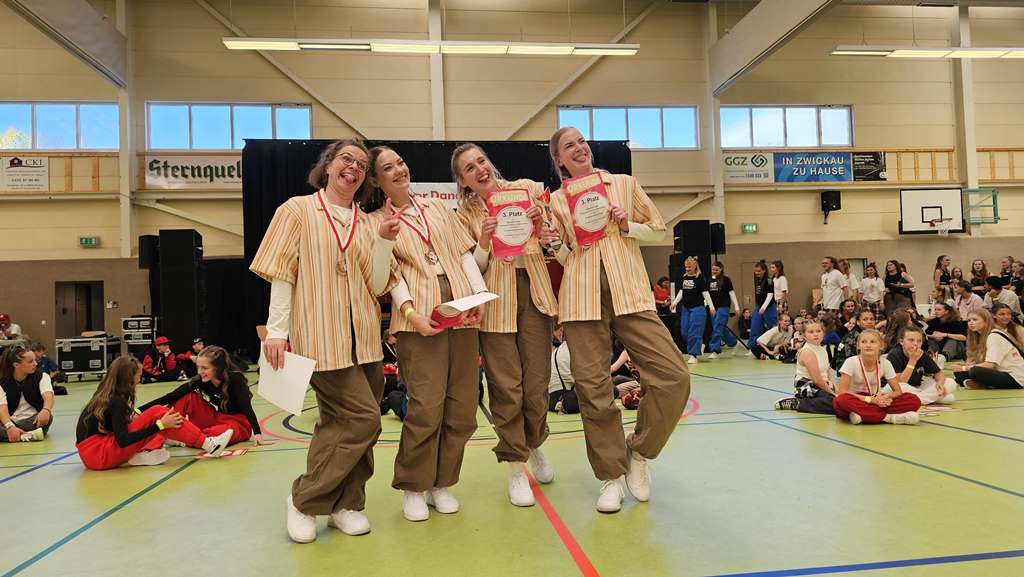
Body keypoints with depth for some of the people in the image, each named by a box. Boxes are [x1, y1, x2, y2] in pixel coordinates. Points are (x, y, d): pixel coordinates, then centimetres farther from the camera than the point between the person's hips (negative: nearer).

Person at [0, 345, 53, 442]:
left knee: (47, 416, -35)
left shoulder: (41, 377, 1)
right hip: (12, 423, 1)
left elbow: (48, 396, -18)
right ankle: (29, 435, -35)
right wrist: (10, 427, -36)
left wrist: (46, 410, -44)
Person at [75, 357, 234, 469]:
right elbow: (123, 441, -23)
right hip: (98, 456, -9)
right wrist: (160, 424, -23)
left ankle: (143, 453, -12)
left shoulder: (105, 395, 10)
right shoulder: (116, 401, -16)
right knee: (156, 413, -17)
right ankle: (208, 445, -18)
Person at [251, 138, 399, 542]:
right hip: (321, 337, -5)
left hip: (363, 339, 5)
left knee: (339, 424, 11)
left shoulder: (367, 224, 13)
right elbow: (281, 273, -3)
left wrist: (384, 242, -6)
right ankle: (304, 498, 8)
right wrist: (277, 330, -10)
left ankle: (343, 503, 24)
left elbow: (377, 286, 6)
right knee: (362, 420, -9)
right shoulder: (298, 210, 2)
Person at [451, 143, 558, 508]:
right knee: (506, 388, -2)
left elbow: (551, 237, 12)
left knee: (537, 385, 4)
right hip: (494, 300, -1)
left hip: (533, 290, 1)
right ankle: (516, 468, 13)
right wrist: (484, 242, -14)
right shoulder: (465, 214, 6)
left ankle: (534, 445, 32)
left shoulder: (527, 188, 7)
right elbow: (473, 269, 3)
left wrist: (544, 231, -10)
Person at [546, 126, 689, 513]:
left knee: (674, 377, -11)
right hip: (581, 299, 0)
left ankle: (638, 452, 11)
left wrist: (628, 226, -3)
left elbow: (658, 230, 15)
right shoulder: (556, 201, 13)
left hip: (630, 294, 0)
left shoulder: (625, 184, 13)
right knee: (593, 390, 0)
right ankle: (611, 475, 17)